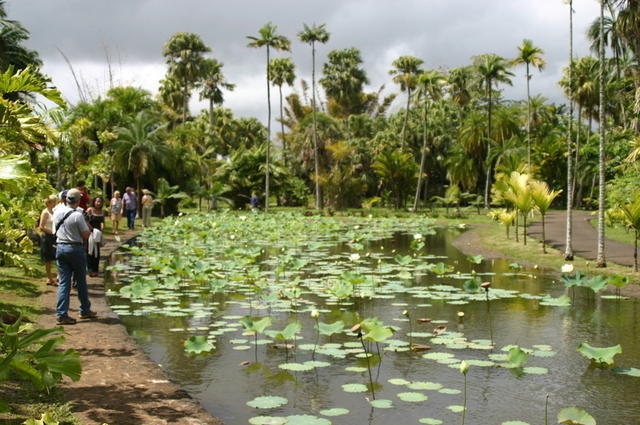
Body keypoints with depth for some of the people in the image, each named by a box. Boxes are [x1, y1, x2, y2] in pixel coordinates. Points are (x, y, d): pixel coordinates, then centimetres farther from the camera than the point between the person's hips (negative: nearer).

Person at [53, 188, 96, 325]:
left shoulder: (57, 212, 3)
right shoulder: (78, 215, -16)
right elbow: (86, 235, -12)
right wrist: (88, 226, 4)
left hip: (60, 248, 5)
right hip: (75, 248, -5)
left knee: (63, 282, 6)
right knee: (81, 281, 11)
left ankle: (61, 314, 0)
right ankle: (85, 311, 23)